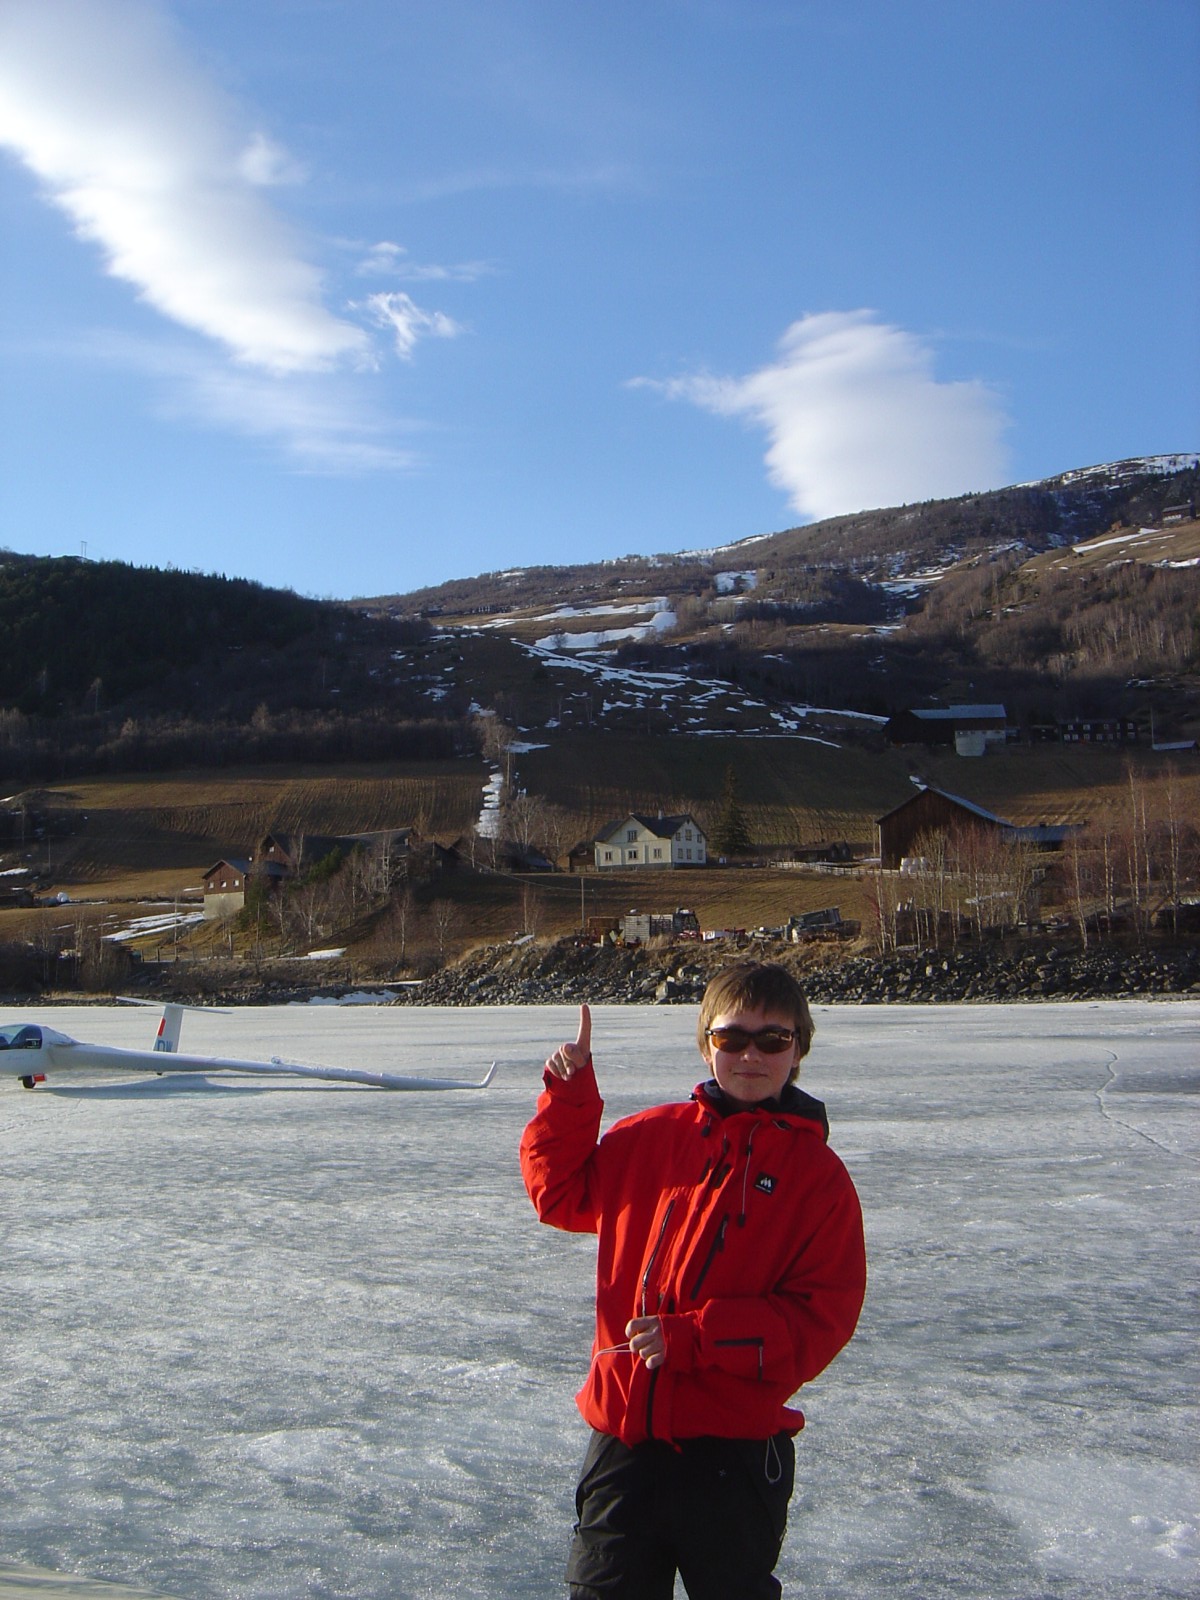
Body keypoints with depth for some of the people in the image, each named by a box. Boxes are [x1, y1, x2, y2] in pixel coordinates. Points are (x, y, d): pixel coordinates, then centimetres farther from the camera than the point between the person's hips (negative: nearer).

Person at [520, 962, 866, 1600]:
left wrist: (691, 1337, -19)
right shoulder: (652, 1138, 4)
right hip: (624, 1435, 3)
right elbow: (559, 1194, 17)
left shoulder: (818, 1175, -6)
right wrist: (569, 1095, 3)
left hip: (736, 1450, -2)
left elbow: (821, 1318, -10)